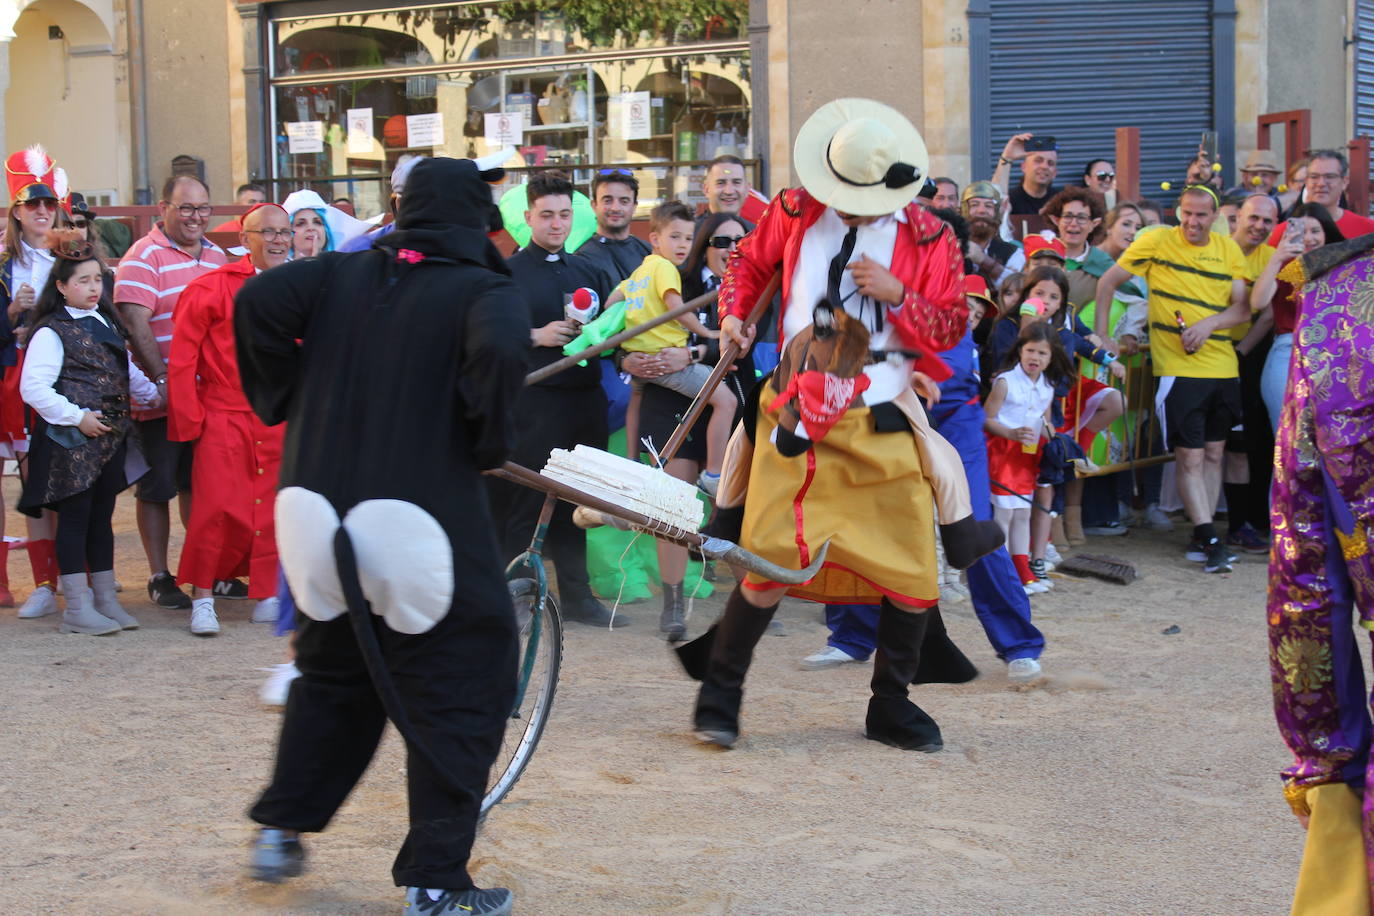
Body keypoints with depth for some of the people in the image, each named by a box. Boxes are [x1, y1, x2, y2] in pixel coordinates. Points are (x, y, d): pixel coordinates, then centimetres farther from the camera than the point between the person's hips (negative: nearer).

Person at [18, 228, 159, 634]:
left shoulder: (106, 324, 15)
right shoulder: (51, 332, -10)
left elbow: (128, 373, 26)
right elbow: (34, 388, -17)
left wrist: (154, 394, 14)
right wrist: (76, 417, -18)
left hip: (110, 437, 7)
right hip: (70, 442, -7)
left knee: (102, 516, 13)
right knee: (75, 517, -2)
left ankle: (106, 599, 20)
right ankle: (77, 607, 3)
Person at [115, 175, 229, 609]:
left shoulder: (217, 255, 12)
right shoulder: (144, 257, -9)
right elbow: (135, 323, -16)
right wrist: (162, 379, -21)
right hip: (160, 396, -6)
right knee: (157, 487, 3)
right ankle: (159, 577, 11)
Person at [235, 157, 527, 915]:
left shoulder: (339, 275, 9)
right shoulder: (485, 291, -5)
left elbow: (257, 303, -4)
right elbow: (501, 351, -25)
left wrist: (282, 397, 7)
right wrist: (490, 444, -11)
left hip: (317, 510, 6)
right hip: (426, 517, -6)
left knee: (332, 672, 26)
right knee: (457, 693, 6)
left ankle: (280, 830, 30)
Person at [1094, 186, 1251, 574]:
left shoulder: (1228, 249, 8)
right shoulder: (1156, 242, -3)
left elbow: (1243, 307, 4)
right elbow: (1108, 282, 2)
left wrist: (1209, 324, -14)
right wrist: (1101, 333, -4)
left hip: (1223, 367, 5)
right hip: (1178, 368, -5)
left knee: (1214, 453, 9)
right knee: (1190, 457, -7)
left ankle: (1201, 537, 16)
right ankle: (1210, 539, -5)